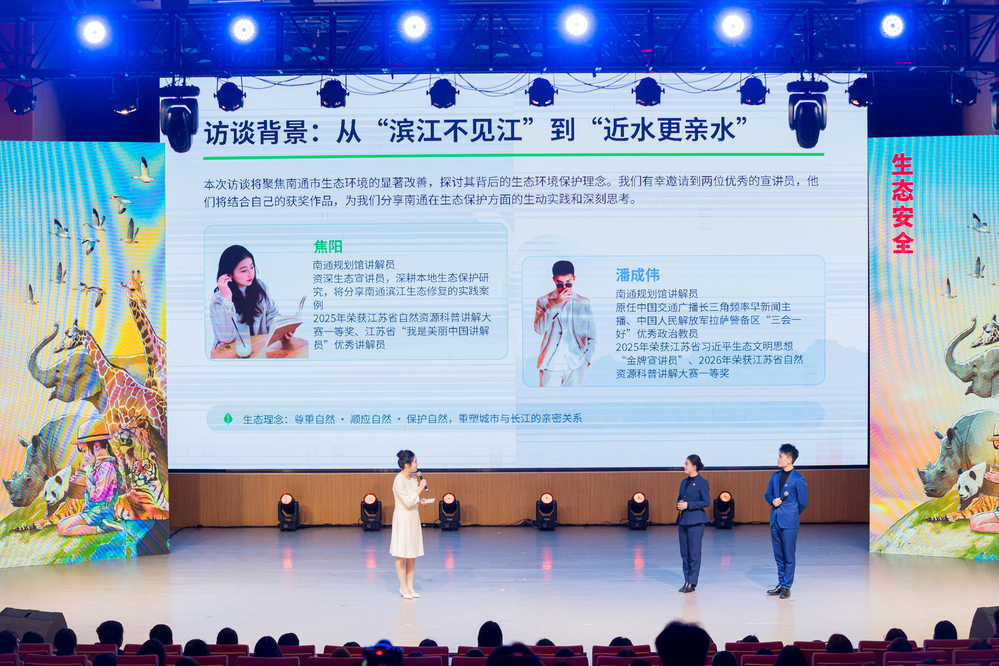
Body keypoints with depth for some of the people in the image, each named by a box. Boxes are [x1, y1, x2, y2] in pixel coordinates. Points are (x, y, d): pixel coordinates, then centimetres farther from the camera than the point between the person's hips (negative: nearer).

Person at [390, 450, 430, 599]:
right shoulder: (399, 480, -17)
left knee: (412, 555, 9)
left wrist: (420, 500, 1)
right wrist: (420, 488, -19)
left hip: (414, 518, 8)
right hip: (403, 518, -8)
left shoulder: (413, 478, 8)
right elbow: (408, 502, -22)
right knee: (402, 555, 1)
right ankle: (403, 586, 9)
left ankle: (410, 586, 16)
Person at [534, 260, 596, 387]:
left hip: (576, 365, 0)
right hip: (551, 365, 0)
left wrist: (587, 358, 1)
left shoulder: (584, 303, 9)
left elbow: (592, 336, 12)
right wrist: (556, 305, -13)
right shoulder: (543, 301, 6)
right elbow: (539, 328, -10)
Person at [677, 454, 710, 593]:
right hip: (682, 519, 7)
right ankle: (687, 581, 15)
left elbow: (706, 502, -11)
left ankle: (692, 583, 1)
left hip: (695, 521, -7)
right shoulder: (684, 482, 14)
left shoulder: (702, 482, -7)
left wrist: (688, 505, -16)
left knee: (694, 552, -3)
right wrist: (679, 505, -1)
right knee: (684, 552, 8)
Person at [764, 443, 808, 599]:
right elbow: (768, 493, 19)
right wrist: (773, 501, -3)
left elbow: (803, 502, -5)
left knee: (789, 557, 0)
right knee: (779, 556, 13)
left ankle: (787, 587, 6)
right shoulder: (775, 476, 9)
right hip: (775, 521, 6)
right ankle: (781, 584, 22)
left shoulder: (798, 479, -10)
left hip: (789, 522, -6)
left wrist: (792, 514, 7)